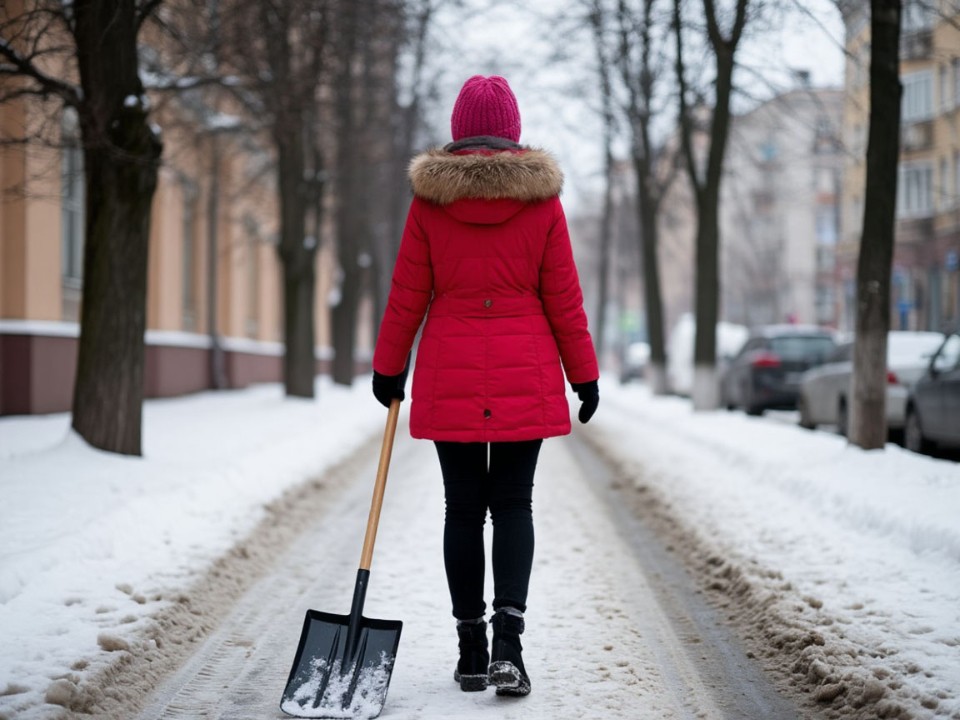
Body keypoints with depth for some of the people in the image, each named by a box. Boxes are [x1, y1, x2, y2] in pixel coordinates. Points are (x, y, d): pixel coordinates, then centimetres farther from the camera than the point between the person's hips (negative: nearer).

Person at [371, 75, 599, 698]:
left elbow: (407, 295, 2)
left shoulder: (430, 197, -1)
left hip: (449, 377, 1)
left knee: (463, 507, 8)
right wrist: (584, 374, 7)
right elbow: (563, 297, -1)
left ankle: (471, 650, 12)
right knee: (513, 504, 6)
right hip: (525, 377, 0)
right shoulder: (541, 197, -3)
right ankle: (508, 641, -10)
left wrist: (389, 367, 13)